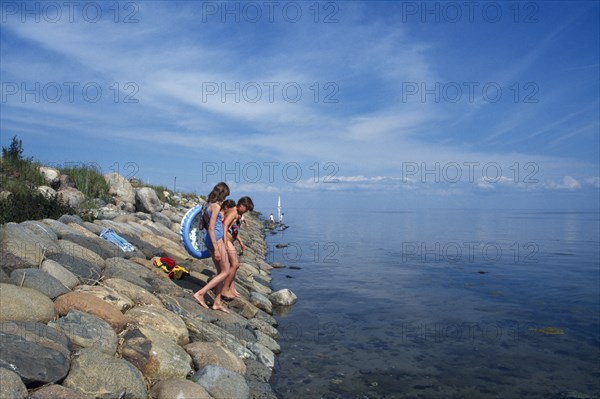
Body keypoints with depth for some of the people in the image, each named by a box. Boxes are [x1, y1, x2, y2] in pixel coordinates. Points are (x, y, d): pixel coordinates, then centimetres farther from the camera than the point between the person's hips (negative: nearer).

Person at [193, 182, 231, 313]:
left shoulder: (208, 205, 11)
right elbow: (211, 228, -22)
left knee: (220, 271, 15)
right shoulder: (216, 206, -16)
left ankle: (217, 303, 18)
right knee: (225, 272, 1)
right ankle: (200, 293, -4)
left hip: (210, 240, 9)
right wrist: (216, 249, -21)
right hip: (216, 240, -9)